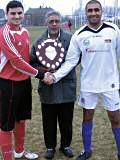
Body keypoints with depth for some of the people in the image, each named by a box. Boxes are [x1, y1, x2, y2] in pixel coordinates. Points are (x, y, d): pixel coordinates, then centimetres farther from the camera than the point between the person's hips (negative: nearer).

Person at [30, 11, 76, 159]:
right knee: (49, 121, 11)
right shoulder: (39, 41, 3)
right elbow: (32, 62, 4)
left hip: (66, 87, -1)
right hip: (47, 88, 1)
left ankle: (66, 145, 33)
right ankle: (50, 146, 30)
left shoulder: (70, 38, -1)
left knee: (66, 120, 12)